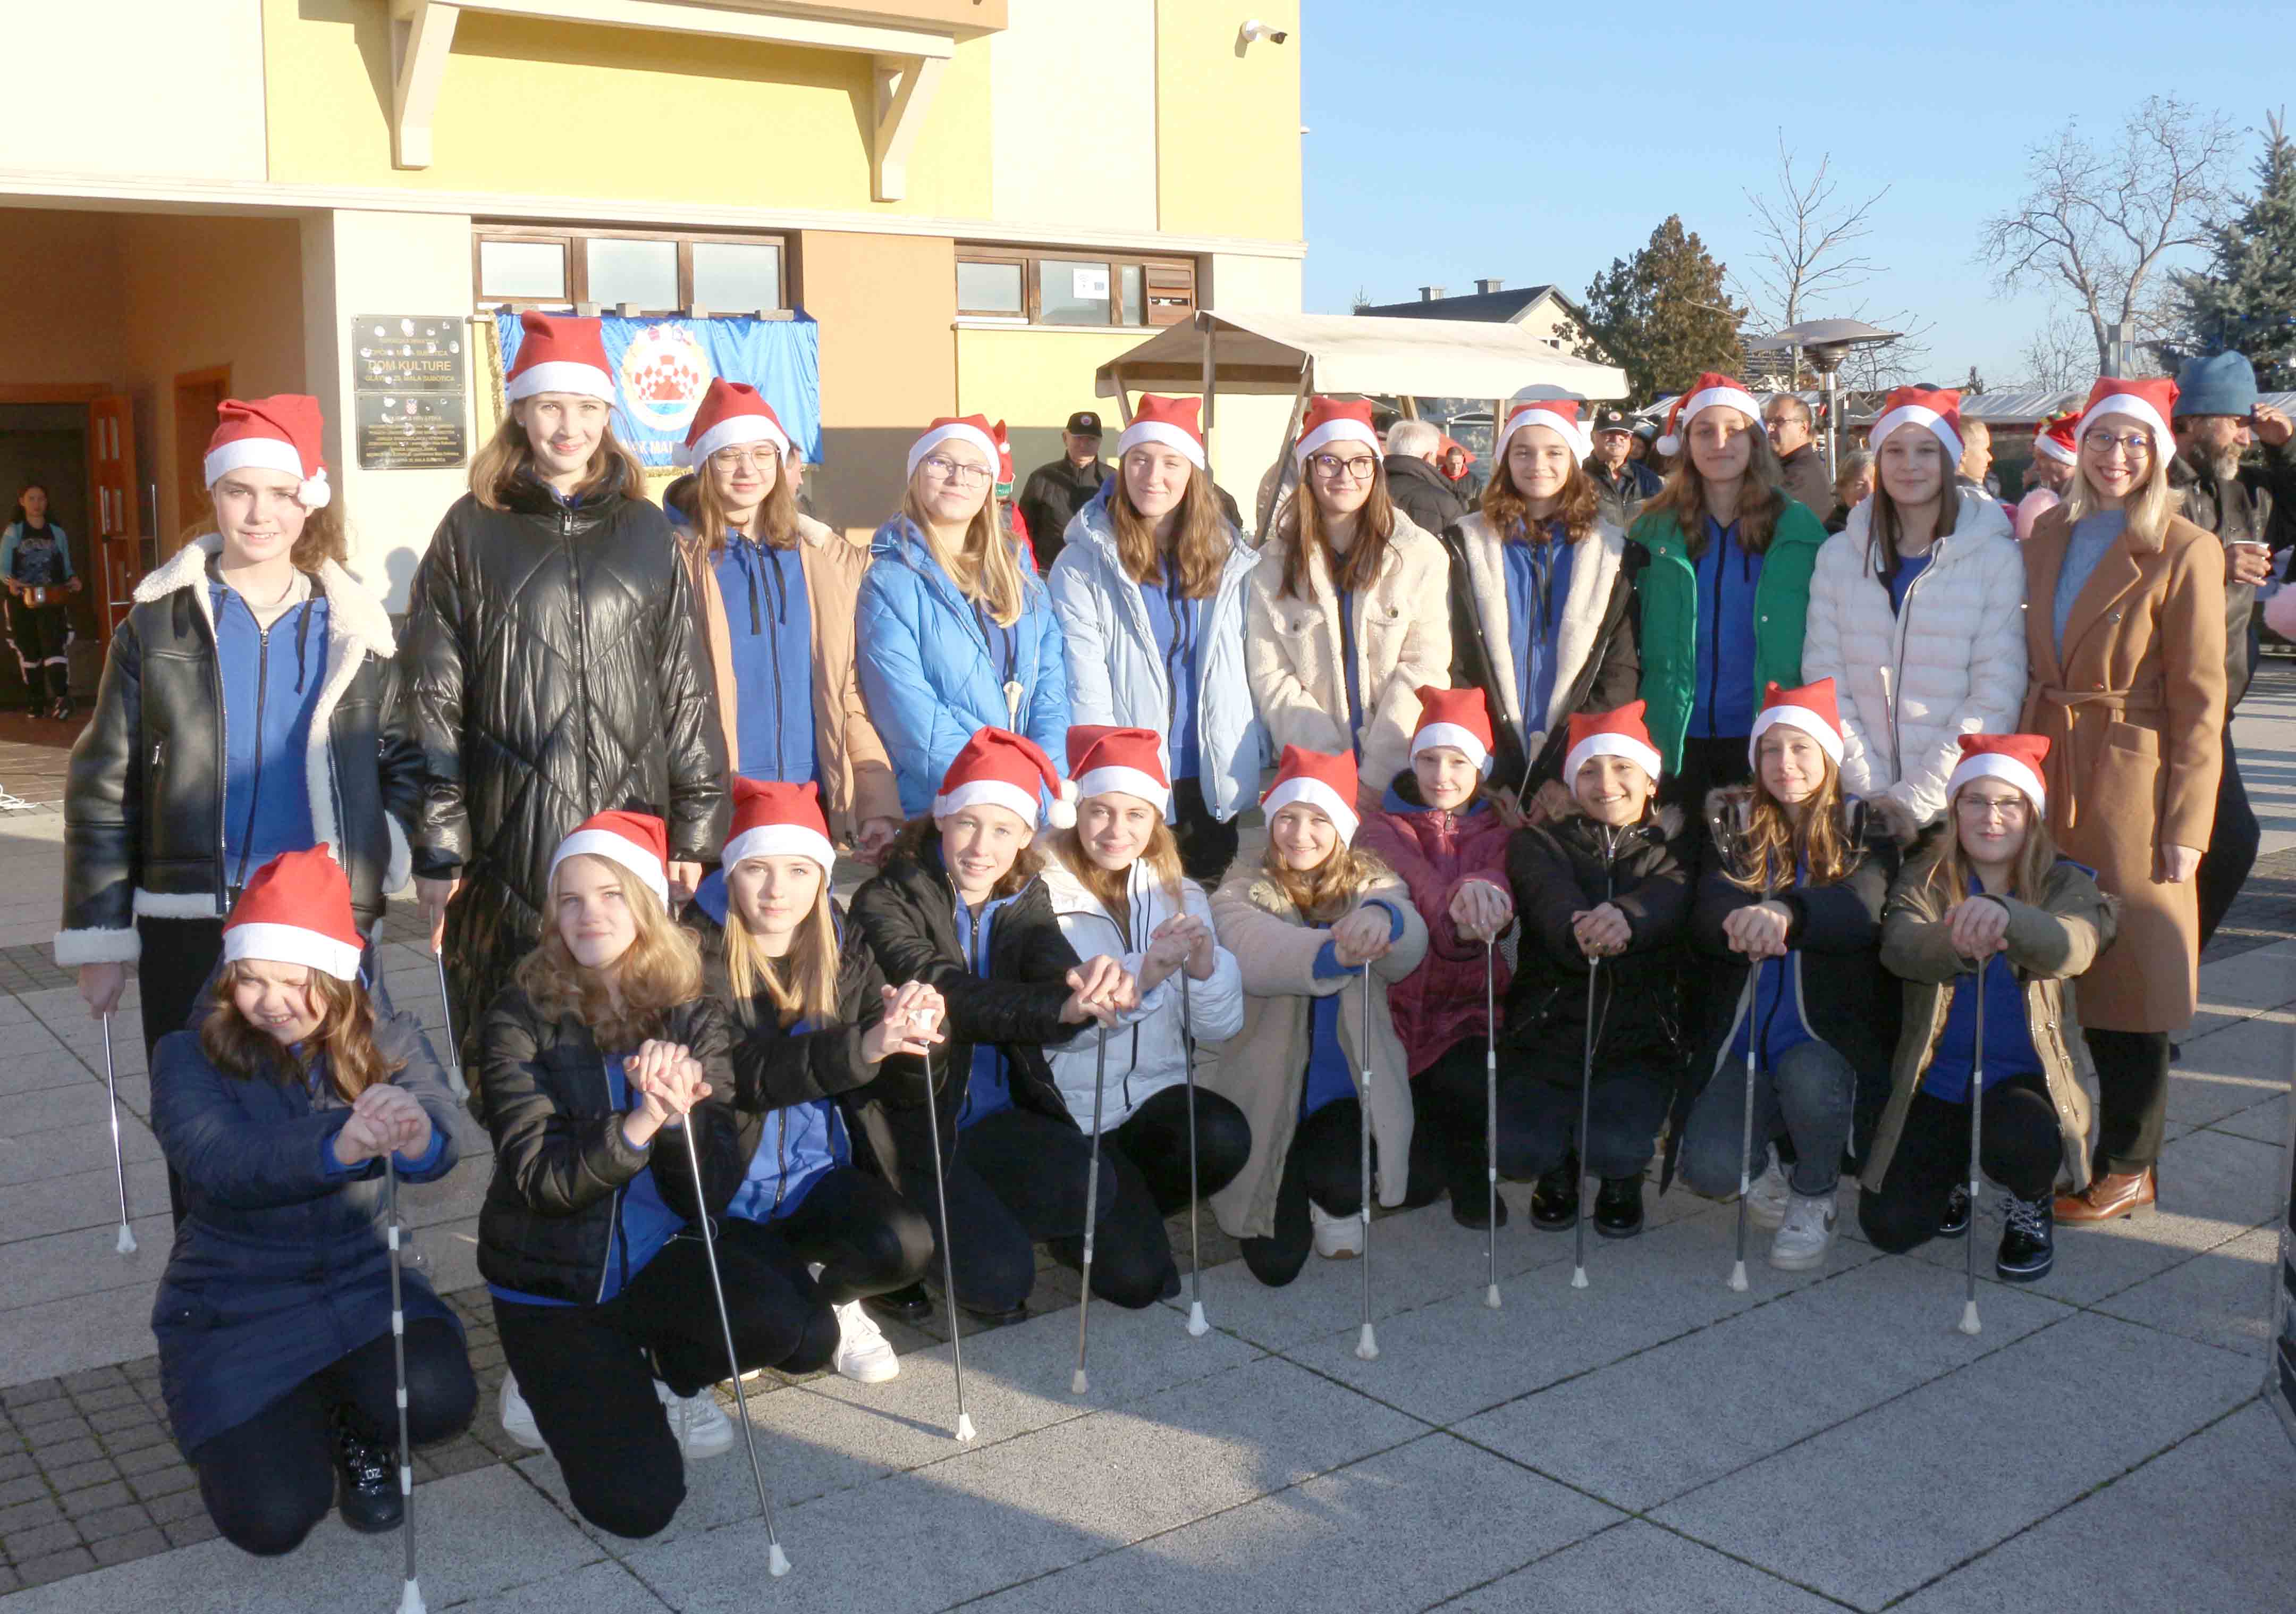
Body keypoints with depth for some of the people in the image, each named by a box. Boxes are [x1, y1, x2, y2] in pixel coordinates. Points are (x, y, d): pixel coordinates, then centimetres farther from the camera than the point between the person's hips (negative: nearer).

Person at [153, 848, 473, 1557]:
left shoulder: (385, 1039, -5)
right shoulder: (189, 1058, -10)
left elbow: (439, 1141, -25)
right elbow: (218, 1160, -31)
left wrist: (415, 1137, -53)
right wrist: (338, 1147, -52)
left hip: (361, 1284, 1)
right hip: (234, 1308, -1)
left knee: (437, 1400, -28)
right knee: (272, 1519, -17)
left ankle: (350, 1423, 10)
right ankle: (289, 1424, 20)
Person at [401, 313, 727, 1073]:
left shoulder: (646, 532, 11)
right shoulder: (473, 531, 5)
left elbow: (687, 689, 10)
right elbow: (434, 700, 3)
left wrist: (695, 828, 4)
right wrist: (437, 847, -3)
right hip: (512, 836, -1)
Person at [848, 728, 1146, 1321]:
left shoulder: (1025, 898, 5)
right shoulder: (886, 901, -12)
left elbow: (1049, 954, -19)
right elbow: (944, 992, -30)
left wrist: (1092, 979, -47)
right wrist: (1061, 1009, -49)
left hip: (1001, 1117, 5)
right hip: (917, 1129, -5)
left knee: (1138, 1277, -13)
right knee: (1000, 1277, -27)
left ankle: (972, 1224, 12)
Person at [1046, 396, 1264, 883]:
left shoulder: (1228, 558, 7)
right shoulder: (1085, 564, -5)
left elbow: (1245, 670, 9)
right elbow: (1083, 687, -9)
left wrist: (1255, 766, 4)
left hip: (1215, 781, 4)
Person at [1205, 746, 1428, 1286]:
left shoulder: (1373, 885, 1)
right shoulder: (1242, 894, -4)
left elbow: (1409, 949, -22)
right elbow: (1255, 955, -28)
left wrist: (1382, 919, -49)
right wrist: (1334, 953, -50)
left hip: (1349, 1094, 0)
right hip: (1267, 1097, 0)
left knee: (1343, 1178, -30)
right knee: (1276, 1264, -4)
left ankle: (1337, 1207, 9)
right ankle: (1296, 1193, 30)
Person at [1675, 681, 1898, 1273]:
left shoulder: (1863, 830, 2)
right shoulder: (1735, 824, 8)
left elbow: (1865, 908, -20)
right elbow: (1705, 917, -7)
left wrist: (1786, 913, -40)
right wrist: (1745, 928, -32)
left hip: (1828, 1039, -1)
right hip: (1743, 1042, 1)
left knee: (1806, 1074, -36)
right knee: (1708, 1171, -21)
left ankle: (1814, 1194, -3)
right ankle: (1763, 1160, 17)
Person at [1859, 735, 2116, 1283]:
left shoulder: (2065, 885, -3)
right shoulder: (1924, 880, 0)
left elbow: (2073, 947, -27)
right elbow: (1899, 946, -23)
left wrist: (2005, 916, -50)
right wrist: (1957, 941, -47)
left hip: (2023, 1079, -1)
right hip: (1935, 1085, 2)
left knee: (2018, 1143, -36)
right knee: (1888, 1227, -12)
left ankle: (2032, 1208, 4)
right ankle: (1956, 1174, 25)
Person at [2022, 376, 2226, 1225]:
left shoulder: (2183, 552, -7)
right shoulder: (2049, 533, 9)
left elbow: (2199, 699, -8)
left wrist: (2185, 825, -11)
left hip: (2130, 784, -5)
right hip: (2048, 769, 5)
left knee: (2126, 968, 2)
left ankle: (2128, 1167, 15)